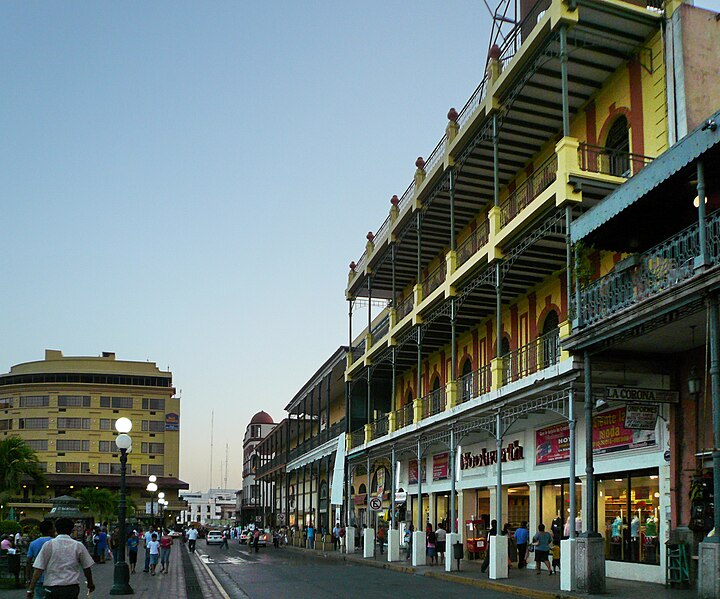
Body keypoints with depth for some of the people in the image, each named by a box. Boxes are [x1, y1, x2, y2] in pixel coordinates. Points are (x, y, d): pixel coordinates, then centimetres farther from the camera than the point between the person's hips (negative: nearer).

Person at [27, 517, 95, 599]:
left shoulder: (48, 545, -1)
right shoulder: (78, 546, 3)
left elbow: (38, 569, -5)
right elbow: (87, 567, 11)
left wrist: (31, 588, 0)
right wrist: (90, 583, 27)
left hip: (52, 588, 0)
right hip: (72, 588, 1)